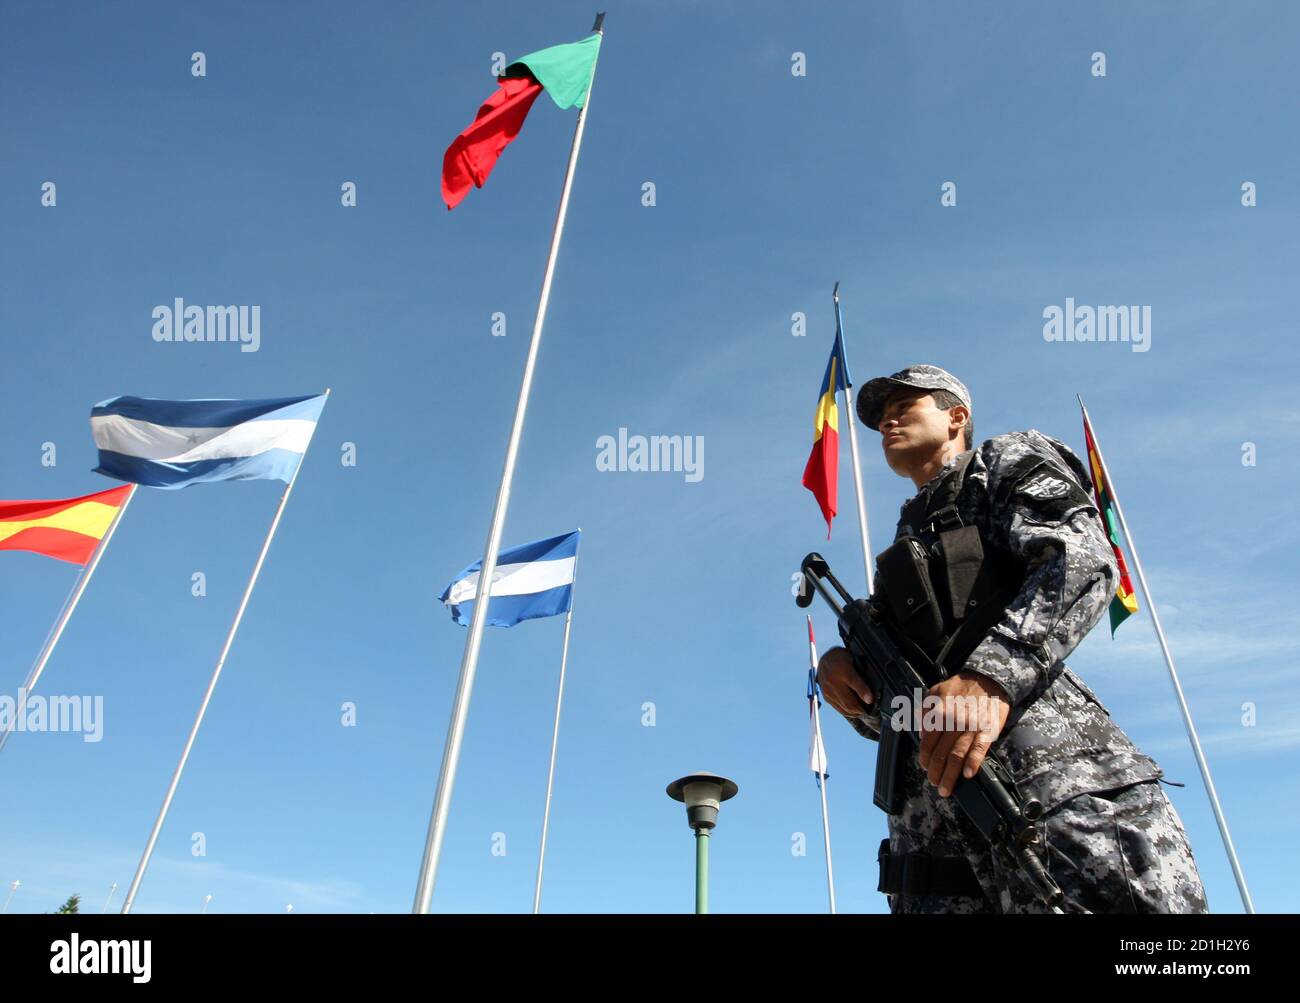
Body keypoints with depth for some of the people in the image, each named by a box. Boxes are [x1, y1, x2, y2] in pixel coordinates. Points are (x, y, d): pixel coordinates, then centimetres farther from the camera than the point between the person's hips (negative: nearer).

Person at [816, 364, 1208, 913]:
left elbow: (1082, 558, -8)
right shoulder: (907, 541, 32)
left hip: (1047, 770, -6)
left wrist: (993, 673, -23)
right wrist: (846, 668, 2)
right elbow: (882, 715, 26)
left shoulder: (1007, 460, 16)